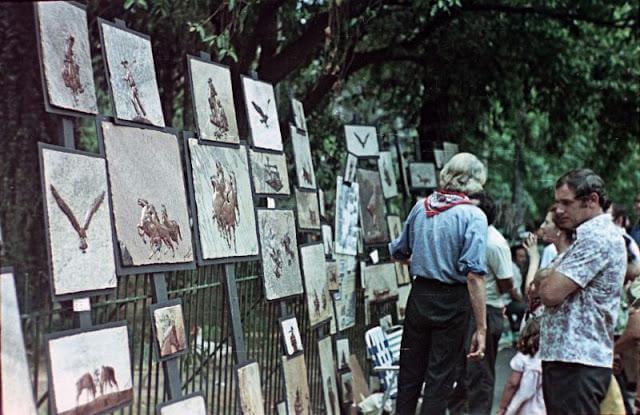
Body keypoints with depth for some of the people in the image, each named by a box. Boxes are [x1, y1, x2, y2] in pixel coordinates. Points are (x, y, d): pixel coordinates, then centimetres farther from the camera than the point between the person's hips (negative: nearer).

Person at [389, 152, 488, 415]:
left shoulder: (420, 207, 3)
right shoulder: (473, 216, -13)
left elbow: (398, 253, 15)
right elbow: (474, 275, -21)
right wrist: (481, 328, -20)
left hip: (420, 294, 5)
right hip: (452, 301, -4)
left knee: (409, 374, 15)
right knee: (439, 379, 5)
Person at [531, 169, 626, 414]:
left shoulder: (596, 238, -15)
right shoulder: (592, 235, 20)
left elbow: (551, 293, -21)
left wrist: (542, 279, 1)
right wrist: (551, 276, -1)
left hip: (577, 364, -10)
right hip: (566, 357, 10)